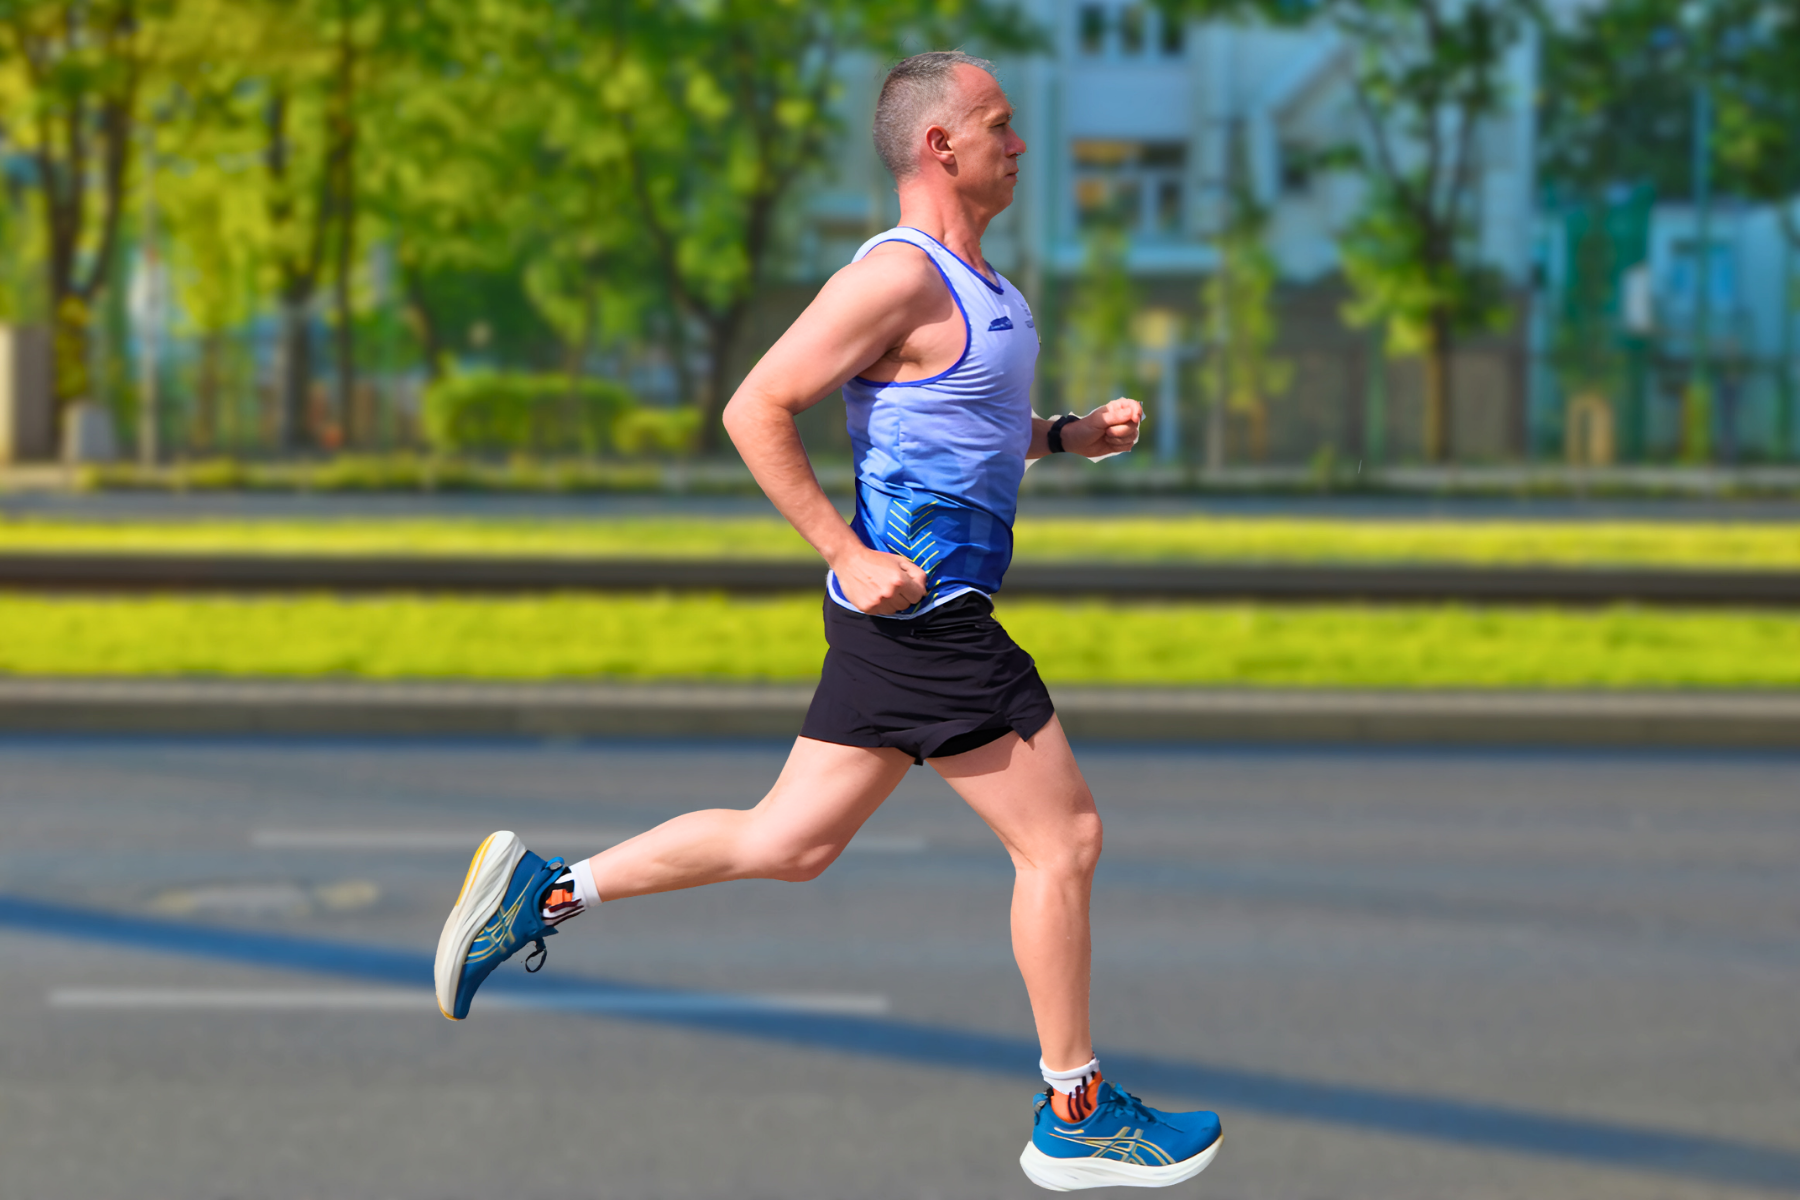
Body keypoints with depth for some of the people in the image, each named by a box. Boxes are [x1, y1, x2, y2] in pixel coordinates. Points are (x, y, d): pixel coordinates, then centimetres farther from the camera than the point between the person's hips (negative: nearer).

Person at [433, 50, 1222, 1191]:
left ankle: (544, 888, 14)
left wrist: (1072, 432, 14)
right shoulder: (900, 274, -16)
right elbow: (757, 410, -19)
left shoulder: (974, 279, 15)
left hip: (907, 615, 10)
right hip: (920, 609, -10)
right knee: (1065, 840, -2)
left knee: (788, 845, 12)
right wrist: (851, 555, -20)